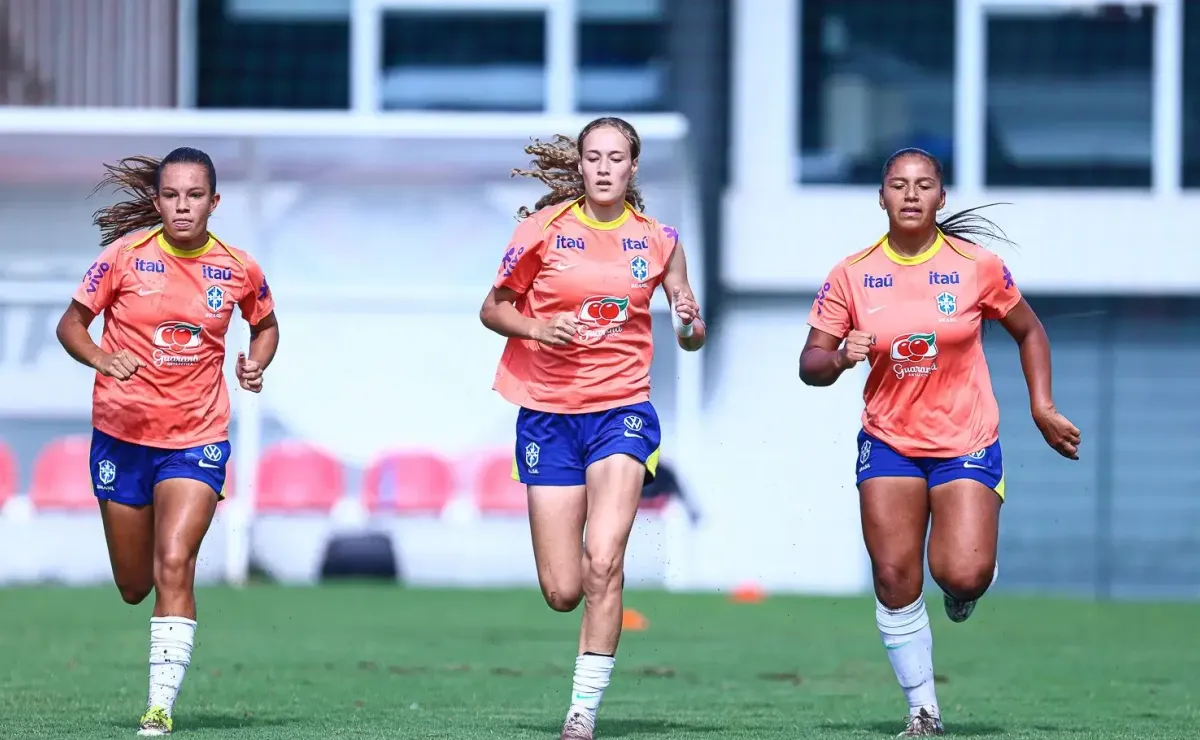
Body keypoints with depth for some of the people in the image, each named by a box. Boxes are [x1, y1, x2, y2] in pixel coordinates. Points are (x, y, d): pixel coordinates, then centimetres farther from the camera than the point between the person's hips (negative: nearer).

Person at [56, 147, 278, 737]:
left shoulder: (239, 269, -3)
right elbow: (71, 324, 0)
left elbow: (265, 325, 17)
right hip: (122, 432, 1)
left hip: (197, 438, -1)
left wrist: (255, 365, -3)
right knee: (134, 587, 11)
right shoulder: (125, 255, -7)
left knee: (174, 566, -20)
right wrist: (102, 359, -20)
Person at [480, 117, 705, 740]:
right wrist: (536, 328, -14)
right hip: (548, 414, 0)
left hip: (622, 411, 0)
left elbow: (689, 339, 14)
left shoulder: (658, 240, 4)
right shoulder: (545, 227, -1)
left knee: (602, 563, -20)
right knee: (562, 592, -1)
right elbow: (492, 308, 5)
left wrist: (689, 325, -10)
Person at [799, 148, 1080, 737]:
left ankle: (965, 589, 23)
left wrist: (1043, 409, 3)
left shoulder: (976, 266, -6)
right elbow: (810, 364, -2)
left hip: (967, 442, -1)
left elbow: (1028, 332, 9)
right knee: (894, 579, -5)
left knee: (963, 574, -17)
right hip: (888, 441, 1)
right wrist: (840, 358, -24)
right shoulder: (852, 275, -4)